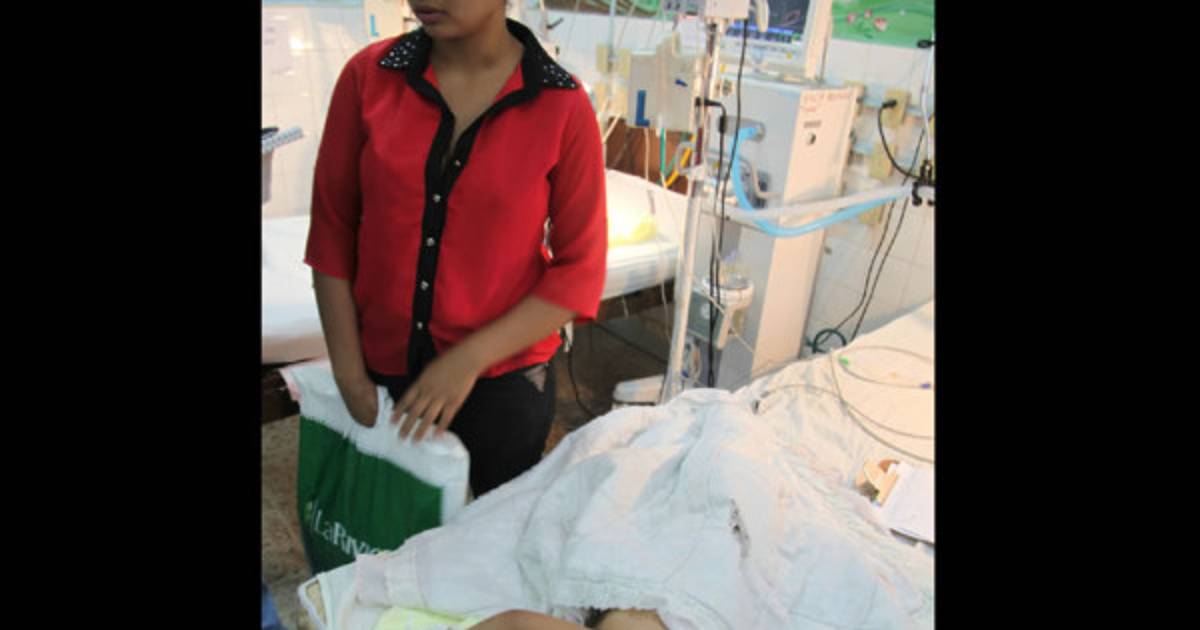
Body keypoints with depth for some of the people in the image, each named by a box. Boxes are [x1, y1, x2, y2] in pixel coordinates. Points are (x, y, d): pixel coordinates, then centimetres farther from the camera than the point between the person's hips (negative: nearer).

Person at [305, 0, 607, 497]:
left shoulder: (563, 107, -12)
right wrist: (348, 372, -3)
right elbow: (331, 231, -1)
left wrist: (471, 358, -16)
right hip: (382, 372, 2)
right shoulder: (368, 75, -6)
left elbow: (579, 271, -9)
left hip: (504, 379, -1)